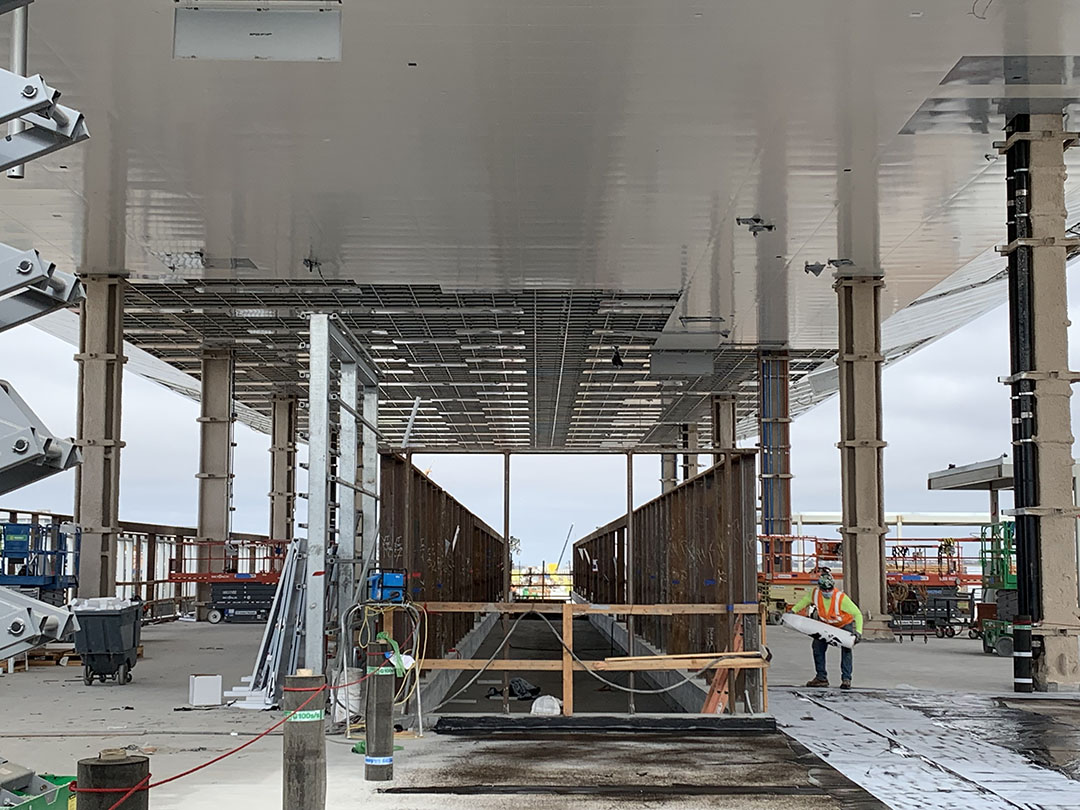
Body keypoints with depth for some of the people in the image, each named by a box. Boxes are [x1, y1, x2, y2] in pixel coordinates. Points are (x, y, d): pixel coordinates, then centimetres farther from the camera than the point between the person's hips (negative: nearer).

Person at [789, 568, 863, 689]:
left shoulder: (841, 597, -36)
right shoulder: (815, 594, -24)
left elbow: (857, 614, -30)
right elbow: (805, 599, 3)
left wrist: (858, 632, -38)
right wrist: (793, 610, 1)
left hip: (844, 624, -4)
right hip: (825, 624, 4)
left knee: (846, 648, -18)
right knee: (818, 646, -2)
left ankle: (846, 679, -14)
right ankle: (821, 677, 9)